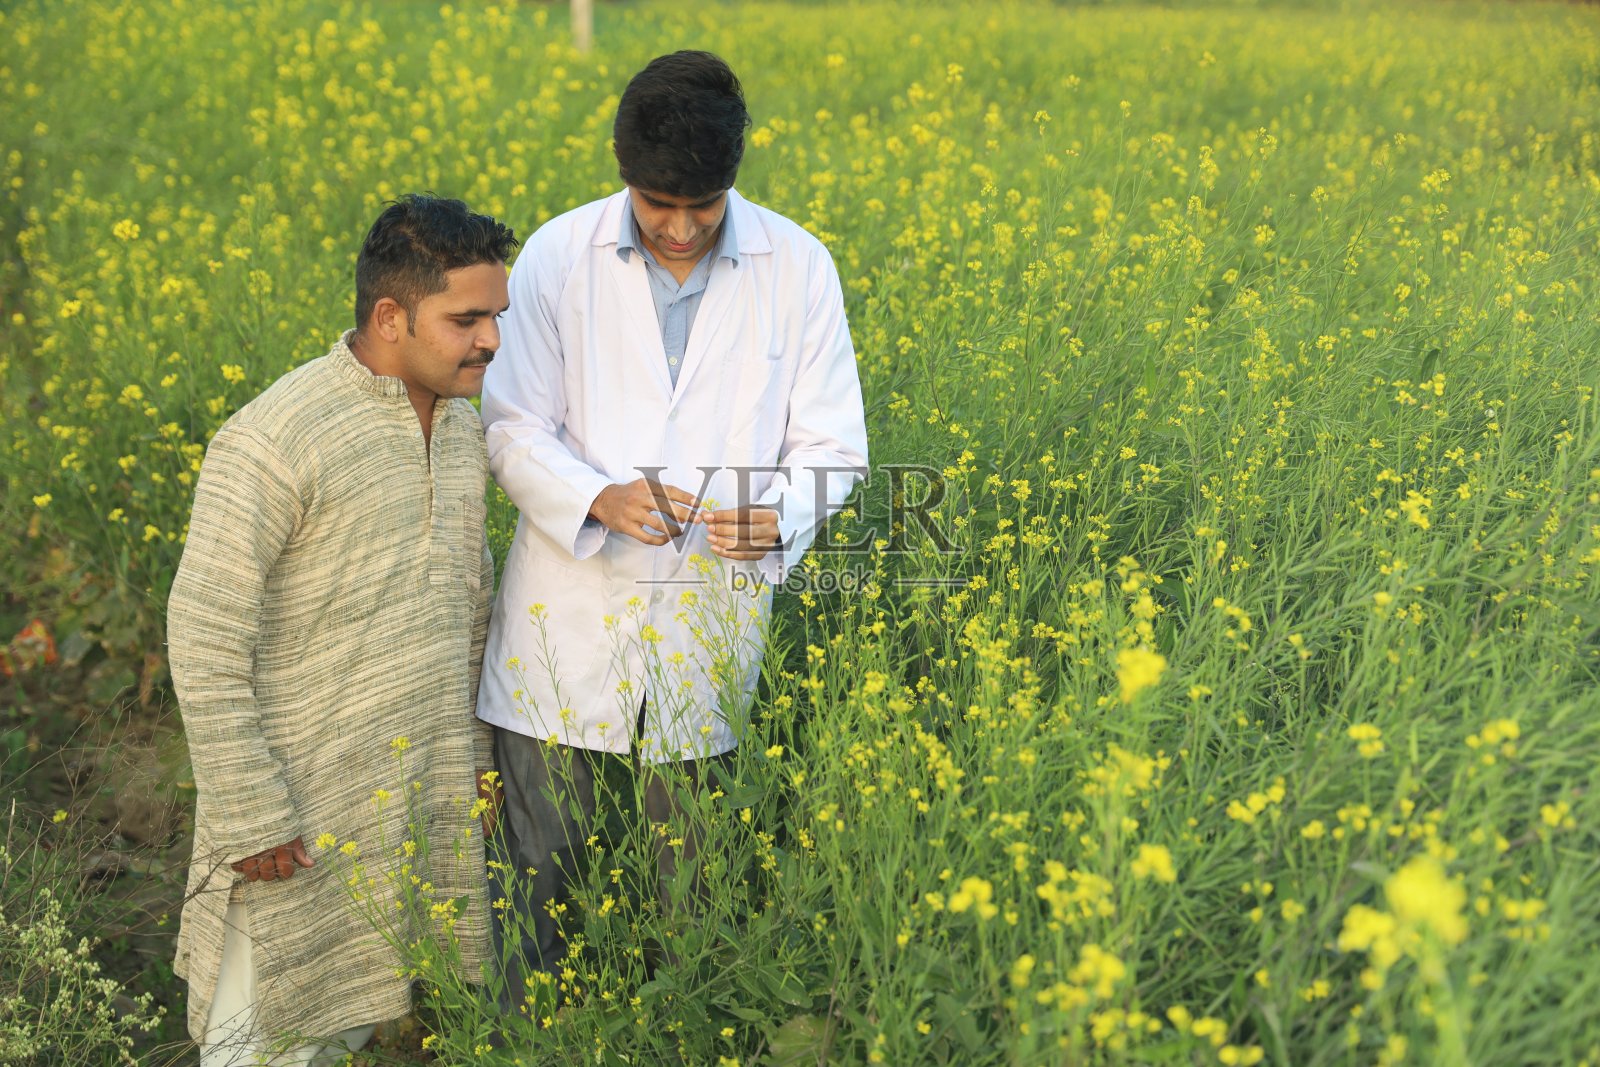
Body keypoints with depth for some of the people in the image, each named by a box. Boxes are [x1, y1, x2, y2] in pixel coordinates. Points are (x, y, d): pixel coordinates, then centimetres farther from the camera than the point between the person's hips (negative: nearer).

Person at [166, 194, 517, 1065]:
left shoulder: (461, 427, 5)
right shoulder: (272, 443, -20)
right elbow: (205, 641, -18)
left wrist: (474, 757, 18)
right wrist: (248, 817, -16)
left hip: (429, 799, 6)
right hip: (306, 803, -6)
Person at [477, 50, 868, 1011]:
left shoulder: (798, 268, -3)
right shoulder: (558, 257, -5)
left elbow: (833, 449, 1)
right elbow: (512, 429, -1)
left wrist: (776, 517, -21)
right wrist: (598, 498, -22)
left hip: (710, 630, 1)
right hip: (568, 618, 0)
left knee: (693, 881, 11)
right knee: (537, 870, 8)